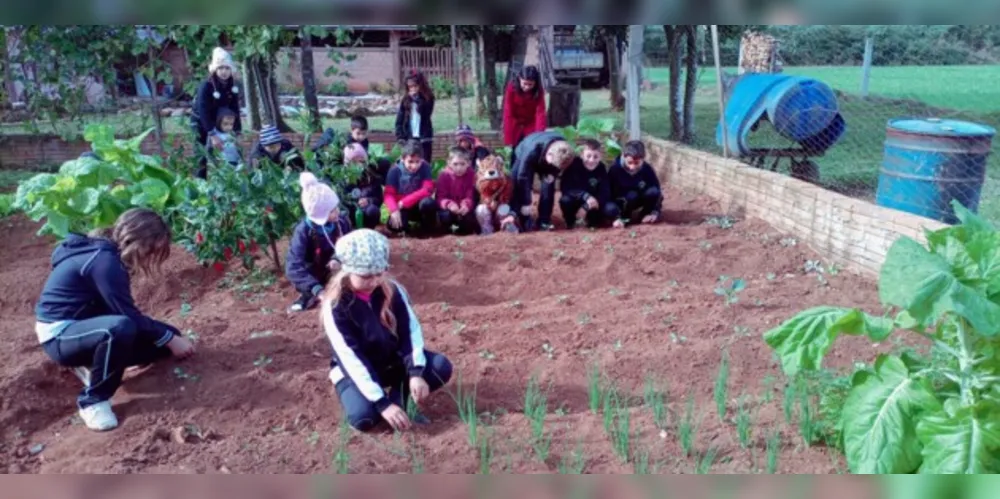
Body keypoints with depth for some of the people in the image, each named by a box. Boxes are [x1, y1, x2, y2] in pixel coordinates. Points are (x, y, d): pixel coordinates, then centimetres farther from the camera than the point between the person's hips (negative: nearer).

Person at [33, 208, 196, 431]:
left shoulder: (109, 253, 3)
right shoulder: (103, 261, -25)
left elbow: (128, 313, 11)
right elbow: (128, 316, -24)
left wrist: (170, 335, 6)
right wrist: (170, 339, -14)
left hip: (83, 327, 9)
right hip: (60, 334, -9)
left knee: (162, 336, 3)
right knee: (120, 328, -40)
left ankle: (93, 365, 11)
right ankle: (93, 401, -20)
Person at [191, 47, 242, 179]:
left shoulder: (233, 86, -9)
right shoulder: (206, 86, -26)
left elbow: (235, 109, -7)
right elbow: (204, 112, -31)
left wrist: (237, 130, -15)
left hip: (220, 122, 5)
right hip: (201, 123, -5)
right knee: (204, 156, -5)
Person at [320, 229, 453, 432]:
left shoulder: (392, 289, -12)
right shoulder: (336, 306, -24)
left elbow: (411, 330, -14)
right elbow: (351, 360, -29)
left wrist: (416, 372, -30)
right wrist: (382, 404, -34)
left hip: (394, 361, 4)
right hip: (356, 372, -3)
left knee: (441, 366, -20)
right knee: (363, 417, -31)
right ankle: (390, 402, 2)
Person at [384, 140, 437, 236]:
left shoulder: (425, 167, -12)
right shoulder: (395, 170, -12)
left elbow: (428, 190, -20)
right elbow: (389, 194, -17)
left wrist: (404, 202, -24)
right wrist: (394, 210, -37)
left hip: (419, 205, 0)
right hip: (402, 208, 0)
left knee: (428, 202, -35)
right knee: (393, 225, -31)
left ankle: (428, 228, -6)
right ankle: (404, 225, 8)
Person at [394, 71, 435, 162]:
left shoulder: (428, 98, 2)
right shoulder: (406, 100, 8)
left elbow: (425, 114, -16)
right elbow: (399, 121, 7)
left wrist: (416, 98, -12)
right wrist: (400, 137, -4)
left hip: (424, 139, -2)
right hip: (408, 139, 2)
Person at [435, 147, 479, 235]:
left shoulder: (471, 175, -6)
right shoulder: (444, 175, -9)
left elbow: (471, 196, -14)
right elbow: (441, 198, -15)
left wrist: (466, 205, -37)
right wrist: (450, 204, -37)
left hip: (464, 209, 1)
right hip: (449, 209, -1)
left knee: (470, 219, -29)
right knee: (446, 216, -33)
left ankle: (463, 231, 8)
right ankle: (446, 231, 1)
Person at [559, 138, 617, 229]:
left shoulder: (601, 168, -10)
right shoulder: (574, 165, -18)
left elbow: (605, 193, -17)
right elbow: (565, 188, -27)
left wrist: (586, 207, -31)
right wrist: (585, 196, -40)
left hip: (593, 206, 2)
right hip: (576, 204, -2)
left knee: (612, 209, -25)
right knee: (565, 200, -34)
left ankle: (592, 220, 5)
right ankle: (570, 222, -4)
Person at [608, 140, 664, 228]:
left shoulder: (648, 170, -18)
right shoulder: (615, 169, -26)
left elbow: (657, 192, -9)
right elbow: (610, 195, -26)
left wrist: (655, 212, -20)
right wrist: (617, 218, -35)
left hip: (641, 199, 3)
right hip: (622, 202, -3)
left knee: (653, 192, -27)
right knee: (632, 195, -35)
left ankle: (646, 214, -2)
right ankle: (625, 216, -9)